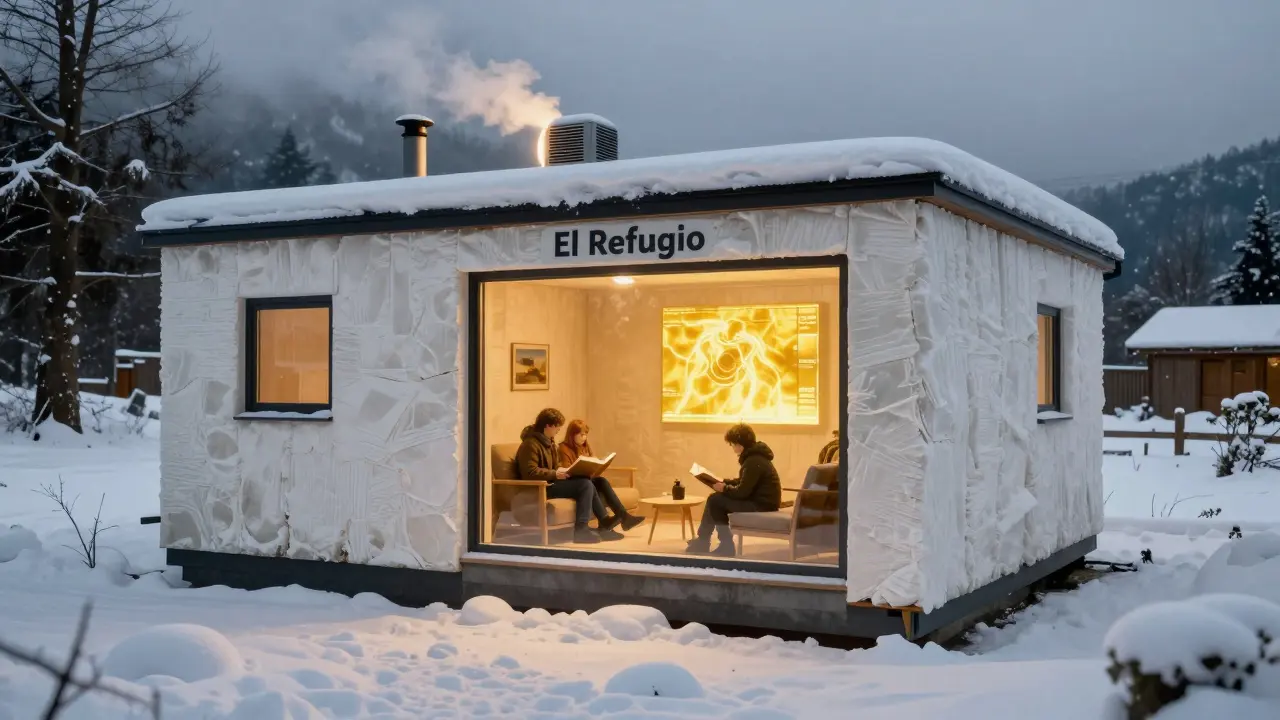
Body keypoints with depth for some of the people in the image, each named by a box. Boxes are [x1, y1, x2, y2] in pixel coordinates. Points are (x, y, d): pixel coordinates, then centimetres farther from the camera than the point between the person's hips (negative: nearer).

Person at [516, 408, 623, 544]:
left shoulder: (548, 441, 16)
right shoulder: (531, 444, -14)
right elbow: (531, 473, -23)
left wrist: (564, 470, 3)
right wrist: (555, 474, -24)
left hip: (550, 483, 9)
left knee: (588, 484, -9)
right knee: (585, 485, -21)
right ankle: (581, 530, -21)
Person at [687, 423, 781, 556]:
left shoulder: (753, 462, -21)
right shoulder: (754, 457, 11)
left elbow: (742, 492, -23)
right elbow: (743, 483, 20)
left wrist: (724, 489, -6)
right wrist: (724, 483, 8)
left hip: (760, 506, -10)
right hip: (758, 501, 10)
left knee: (715, 500, -8)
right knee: (717, 499, 9)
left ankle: (702, 542, 5)